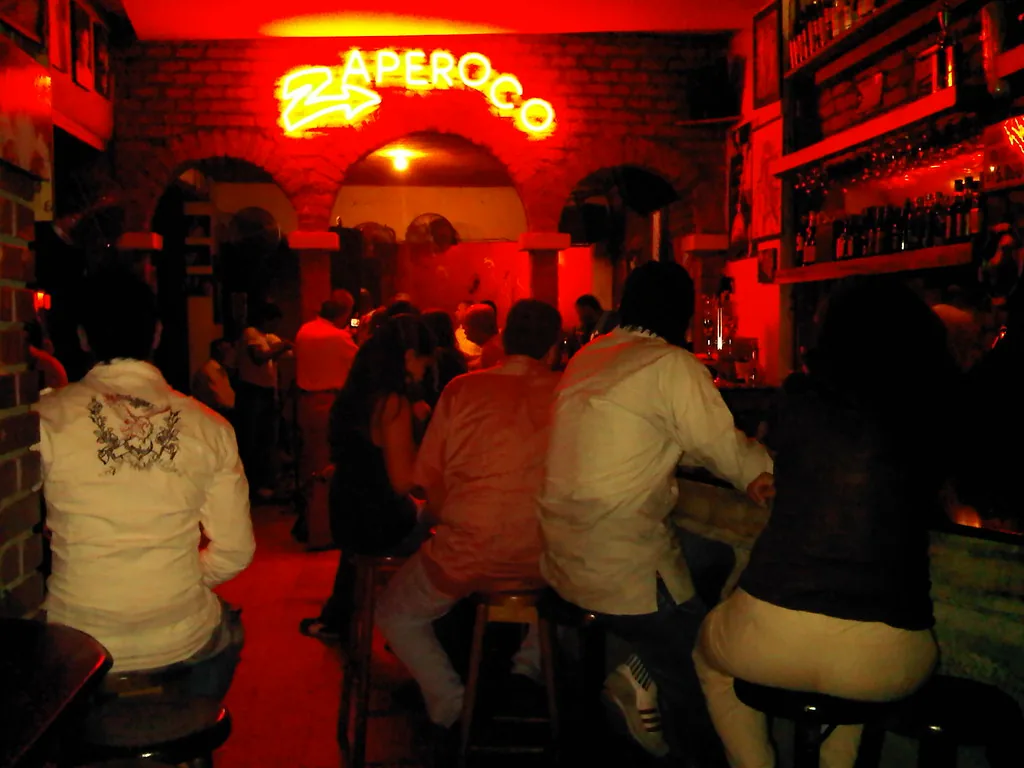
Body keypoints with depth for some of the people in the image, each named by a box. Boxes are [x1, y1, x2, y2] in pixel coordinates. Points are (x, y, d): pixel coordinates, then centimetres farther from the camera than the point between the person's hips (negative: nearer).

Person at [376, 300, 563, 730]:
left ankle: (452, 707, 9)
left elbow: (429, 482, 3)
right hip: (545, 561, 2)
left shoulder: (462, 391, -5)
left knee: (396, 615, 23)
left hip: (467, 557, -2)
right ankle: (528, 670, 22)